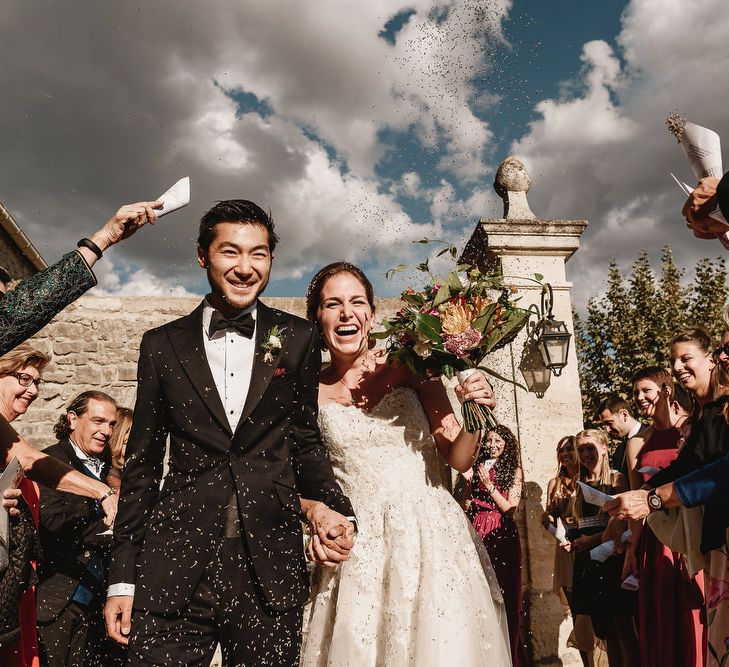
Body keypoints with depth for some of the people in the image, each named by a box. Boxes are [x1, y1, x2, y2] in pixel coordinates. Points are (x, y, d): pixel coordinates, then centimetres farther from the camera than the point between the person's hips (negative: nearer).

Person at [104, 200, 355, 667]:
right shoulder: (162, 345, 6)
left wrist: (330, 505, -7)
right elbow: (143, 462, 8)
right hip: (174, 568, 0)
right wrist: (123, 575, 6)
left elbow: (304, 439, 11)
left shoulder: (298, 339, 4)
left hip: (271, 567, 0)